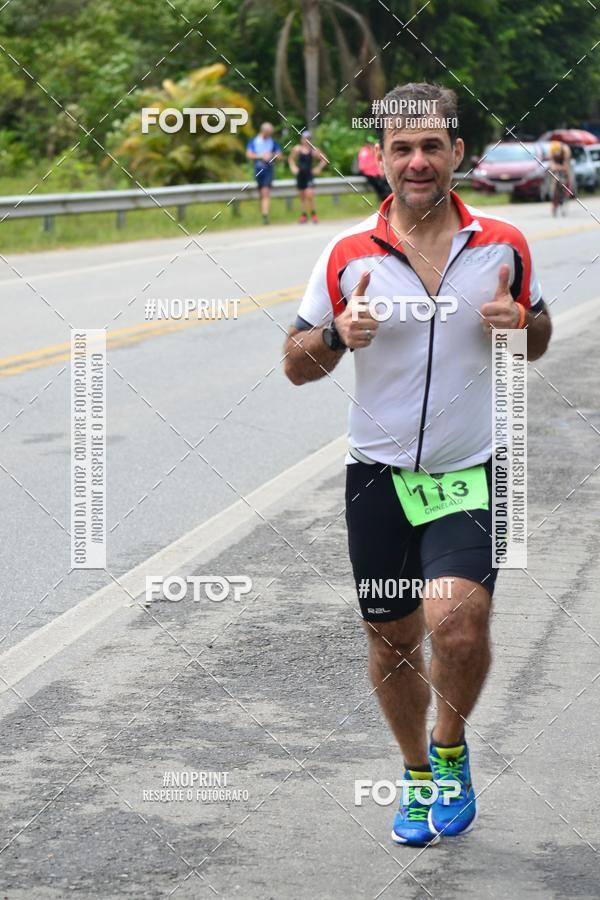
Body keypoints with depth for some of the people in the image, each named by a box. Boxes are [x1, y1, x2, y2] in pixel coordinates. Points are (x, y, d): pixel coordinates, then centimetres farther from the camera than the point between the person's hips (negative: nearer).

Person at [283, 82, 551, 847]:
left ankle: (450, 751, 10)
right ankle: (417, 775, 36)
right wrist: (338, 335, -18)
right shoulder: (349, 254, -3)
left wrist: (521, 323, -10)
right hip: (378, 475, 1)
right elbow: (297, 365, 4)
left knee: (457, 623, -20)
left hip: (471, 475, -1)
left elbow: (537, 338, 14)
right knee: (391, 640, 10)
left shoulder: (504, 246, -1)